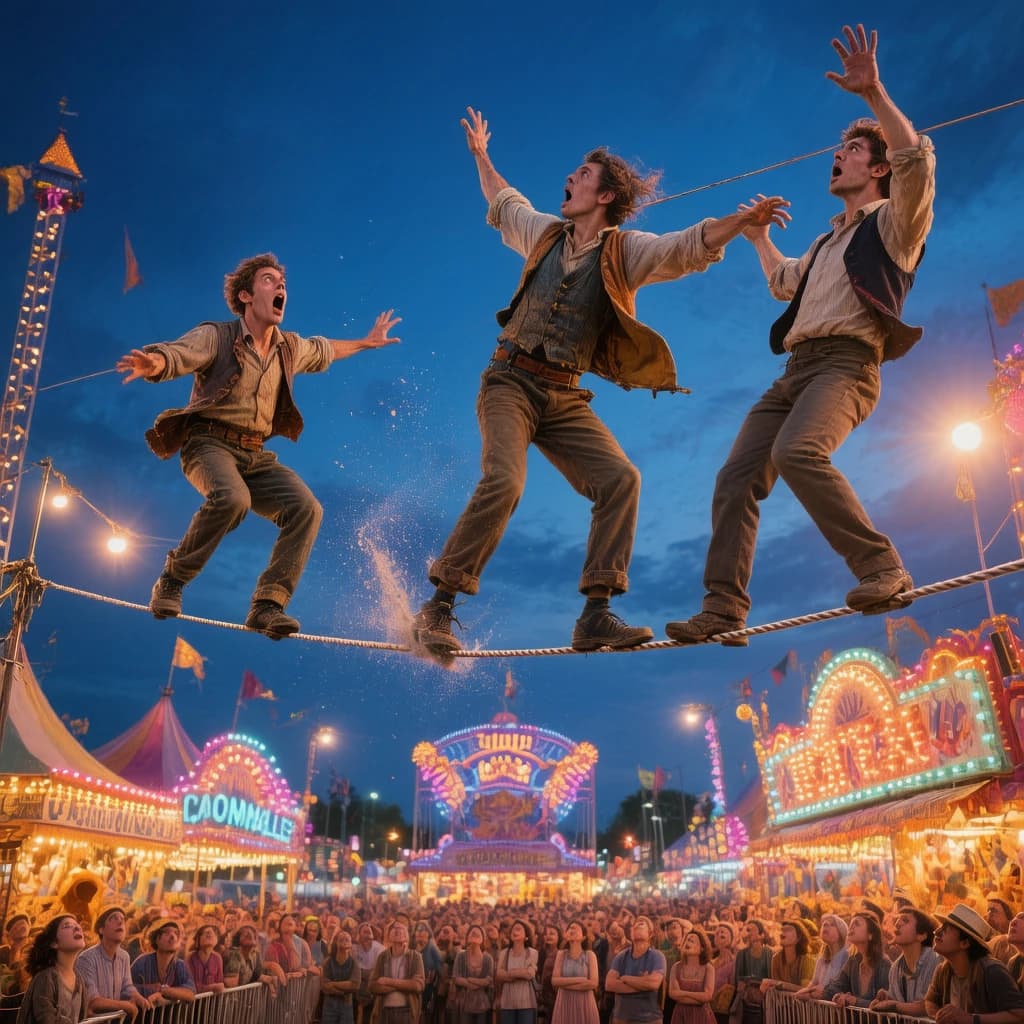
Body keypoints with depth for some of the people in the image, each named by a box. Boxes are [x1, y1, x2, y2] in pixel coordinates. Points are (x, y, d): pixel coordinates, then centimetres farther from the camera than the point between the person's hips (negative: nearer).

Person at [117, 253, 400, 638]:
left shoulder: (290, 348, 14)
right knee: (232, 498, -36)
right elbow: (174, 354, -22)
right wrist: (151, 362, -45)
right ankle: (170, 581, -15)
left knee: (306, 508, -19)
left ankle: (267, 605, -18)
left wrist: (366, 342, 44)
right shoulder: (216, 337, -5)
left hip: (255, 455, 6)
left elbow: (323, 351, 36)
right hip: (208, 443, -5)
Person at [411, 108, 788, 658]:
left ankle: (595, 617, -16)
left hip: (564, 396, 1)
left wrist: (742, 219, -28)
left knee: (619, 478, -19)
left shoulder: (626, 251, 5)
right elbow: (504, 205, 34)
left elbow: (689, 246, -12)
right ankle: (437, 609, -17)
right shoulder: (546, 232, 12)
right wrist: (480, 156, 45)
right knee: (503, 481, -25)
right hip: (510, 381, -1)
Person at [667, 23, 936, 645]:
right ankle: (724, 611, -10)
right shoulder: (828, 242, 31)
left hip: (846, 363, -8)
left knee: (797, 451, -36)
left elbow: (918, 160, -13)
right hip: (796, 369, 8)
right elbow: (784, 282, 50)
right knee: (736, 478, -7)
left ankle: (883, 569, -30)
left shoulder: (893, 222, 8)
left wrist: (873, 93, -18)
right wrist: (759, 237, 53)